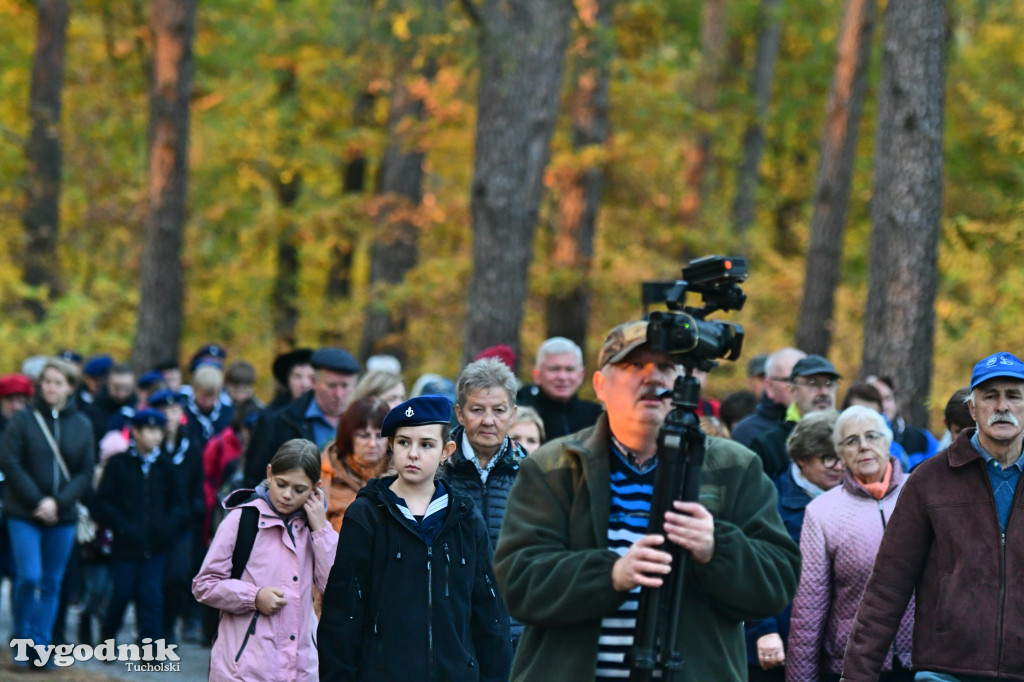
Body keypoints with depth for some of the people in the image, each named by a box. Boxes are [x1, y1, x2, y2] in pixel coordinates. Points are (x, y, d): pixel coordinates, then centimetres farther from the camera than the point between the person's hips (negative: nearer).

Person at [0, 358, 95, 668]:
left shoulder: (82, 425, 4)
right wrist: (36, 501, -12)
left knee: (52, 583, 6)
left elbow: (86, 473, 3)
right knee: (29, 577, -10)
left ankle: (41, 645, 13)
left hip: (63, 516, 3)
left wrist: (58, 502, -11)